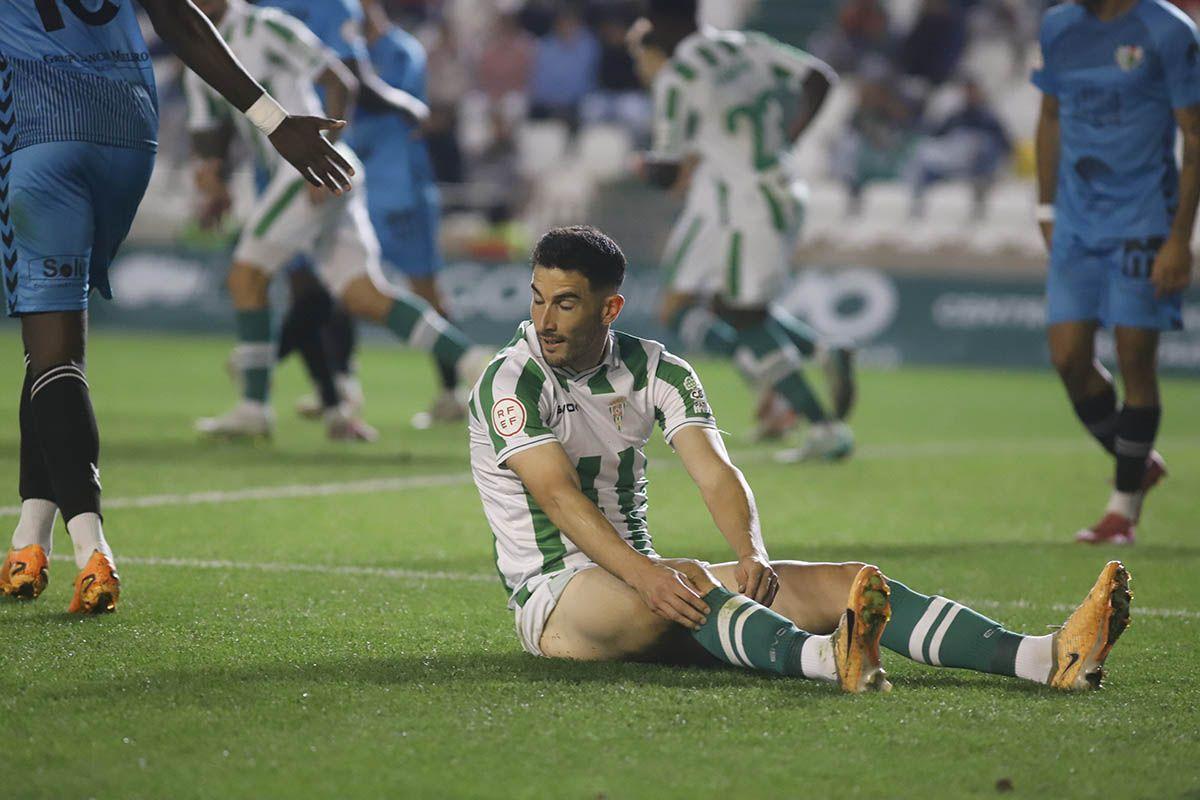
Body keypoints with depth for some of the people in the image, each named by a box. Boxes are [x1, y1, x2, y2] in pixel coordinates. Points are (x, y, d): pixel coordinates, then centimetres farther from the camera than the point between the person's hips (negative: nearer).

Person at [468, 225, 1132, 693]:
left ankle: (1052, 657, -28)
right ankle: (831, 660, -68)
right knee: (684, 580, -40)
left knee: (844, 583, -12)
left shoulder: (654, 370, 7)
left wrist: (753, 555, -26)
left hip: (641, 571, 6)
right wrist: (647, 577, -38)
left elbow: (716, 474, -5)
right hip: (552, 592, -5)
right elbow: (559, 497, -23)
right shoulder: (511, 382, -10)